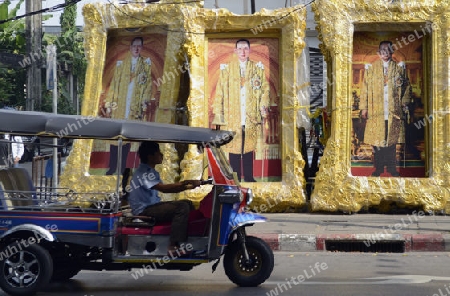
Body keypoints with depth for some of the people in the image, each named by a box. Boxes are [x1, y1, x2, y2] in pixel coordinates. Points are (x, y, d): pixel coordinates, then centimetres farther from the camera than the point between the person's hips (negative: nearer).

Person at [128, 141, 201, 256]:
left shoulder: (151, 172, 17)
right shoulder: (144, 172, -15)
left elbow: (165, 189, 16)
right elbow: (162, 188, -29)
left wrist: (187, 187, 3)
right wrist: (185, 183, -35)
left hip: (152, 206, 11)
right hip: (144, 211, -11)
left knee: (187, 203, 11)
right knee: (181, 207, -25)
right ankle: (174, 246, -31)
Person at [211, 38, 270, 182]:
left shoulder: (258, 68, 10)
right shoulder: (226, 69, 7)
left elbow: (265, 89, 8)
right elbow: (219, 92, 5)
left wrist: (263, 105, -7)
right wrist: (218, 113, -2)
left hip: (251, 117, 1)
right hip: (232, 118, -1)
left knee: (249, 148, 2)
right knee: (234, 148, -1)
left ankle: (249, 178, 11)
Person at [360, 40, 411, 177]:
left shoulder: (399, 68, 8)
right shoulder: (371, 68, 7)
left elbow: (407, 87, 10)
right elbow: (365, 89, 6)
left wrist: (404, 104, 2)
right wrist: (364, 107, -1)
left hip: (394, 111, 0)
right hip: (376, 111, 0)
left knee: (392, 140, 3)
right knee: (377, 140, 0)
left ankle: (391, 168, 13)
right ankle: (379, 168, 10)